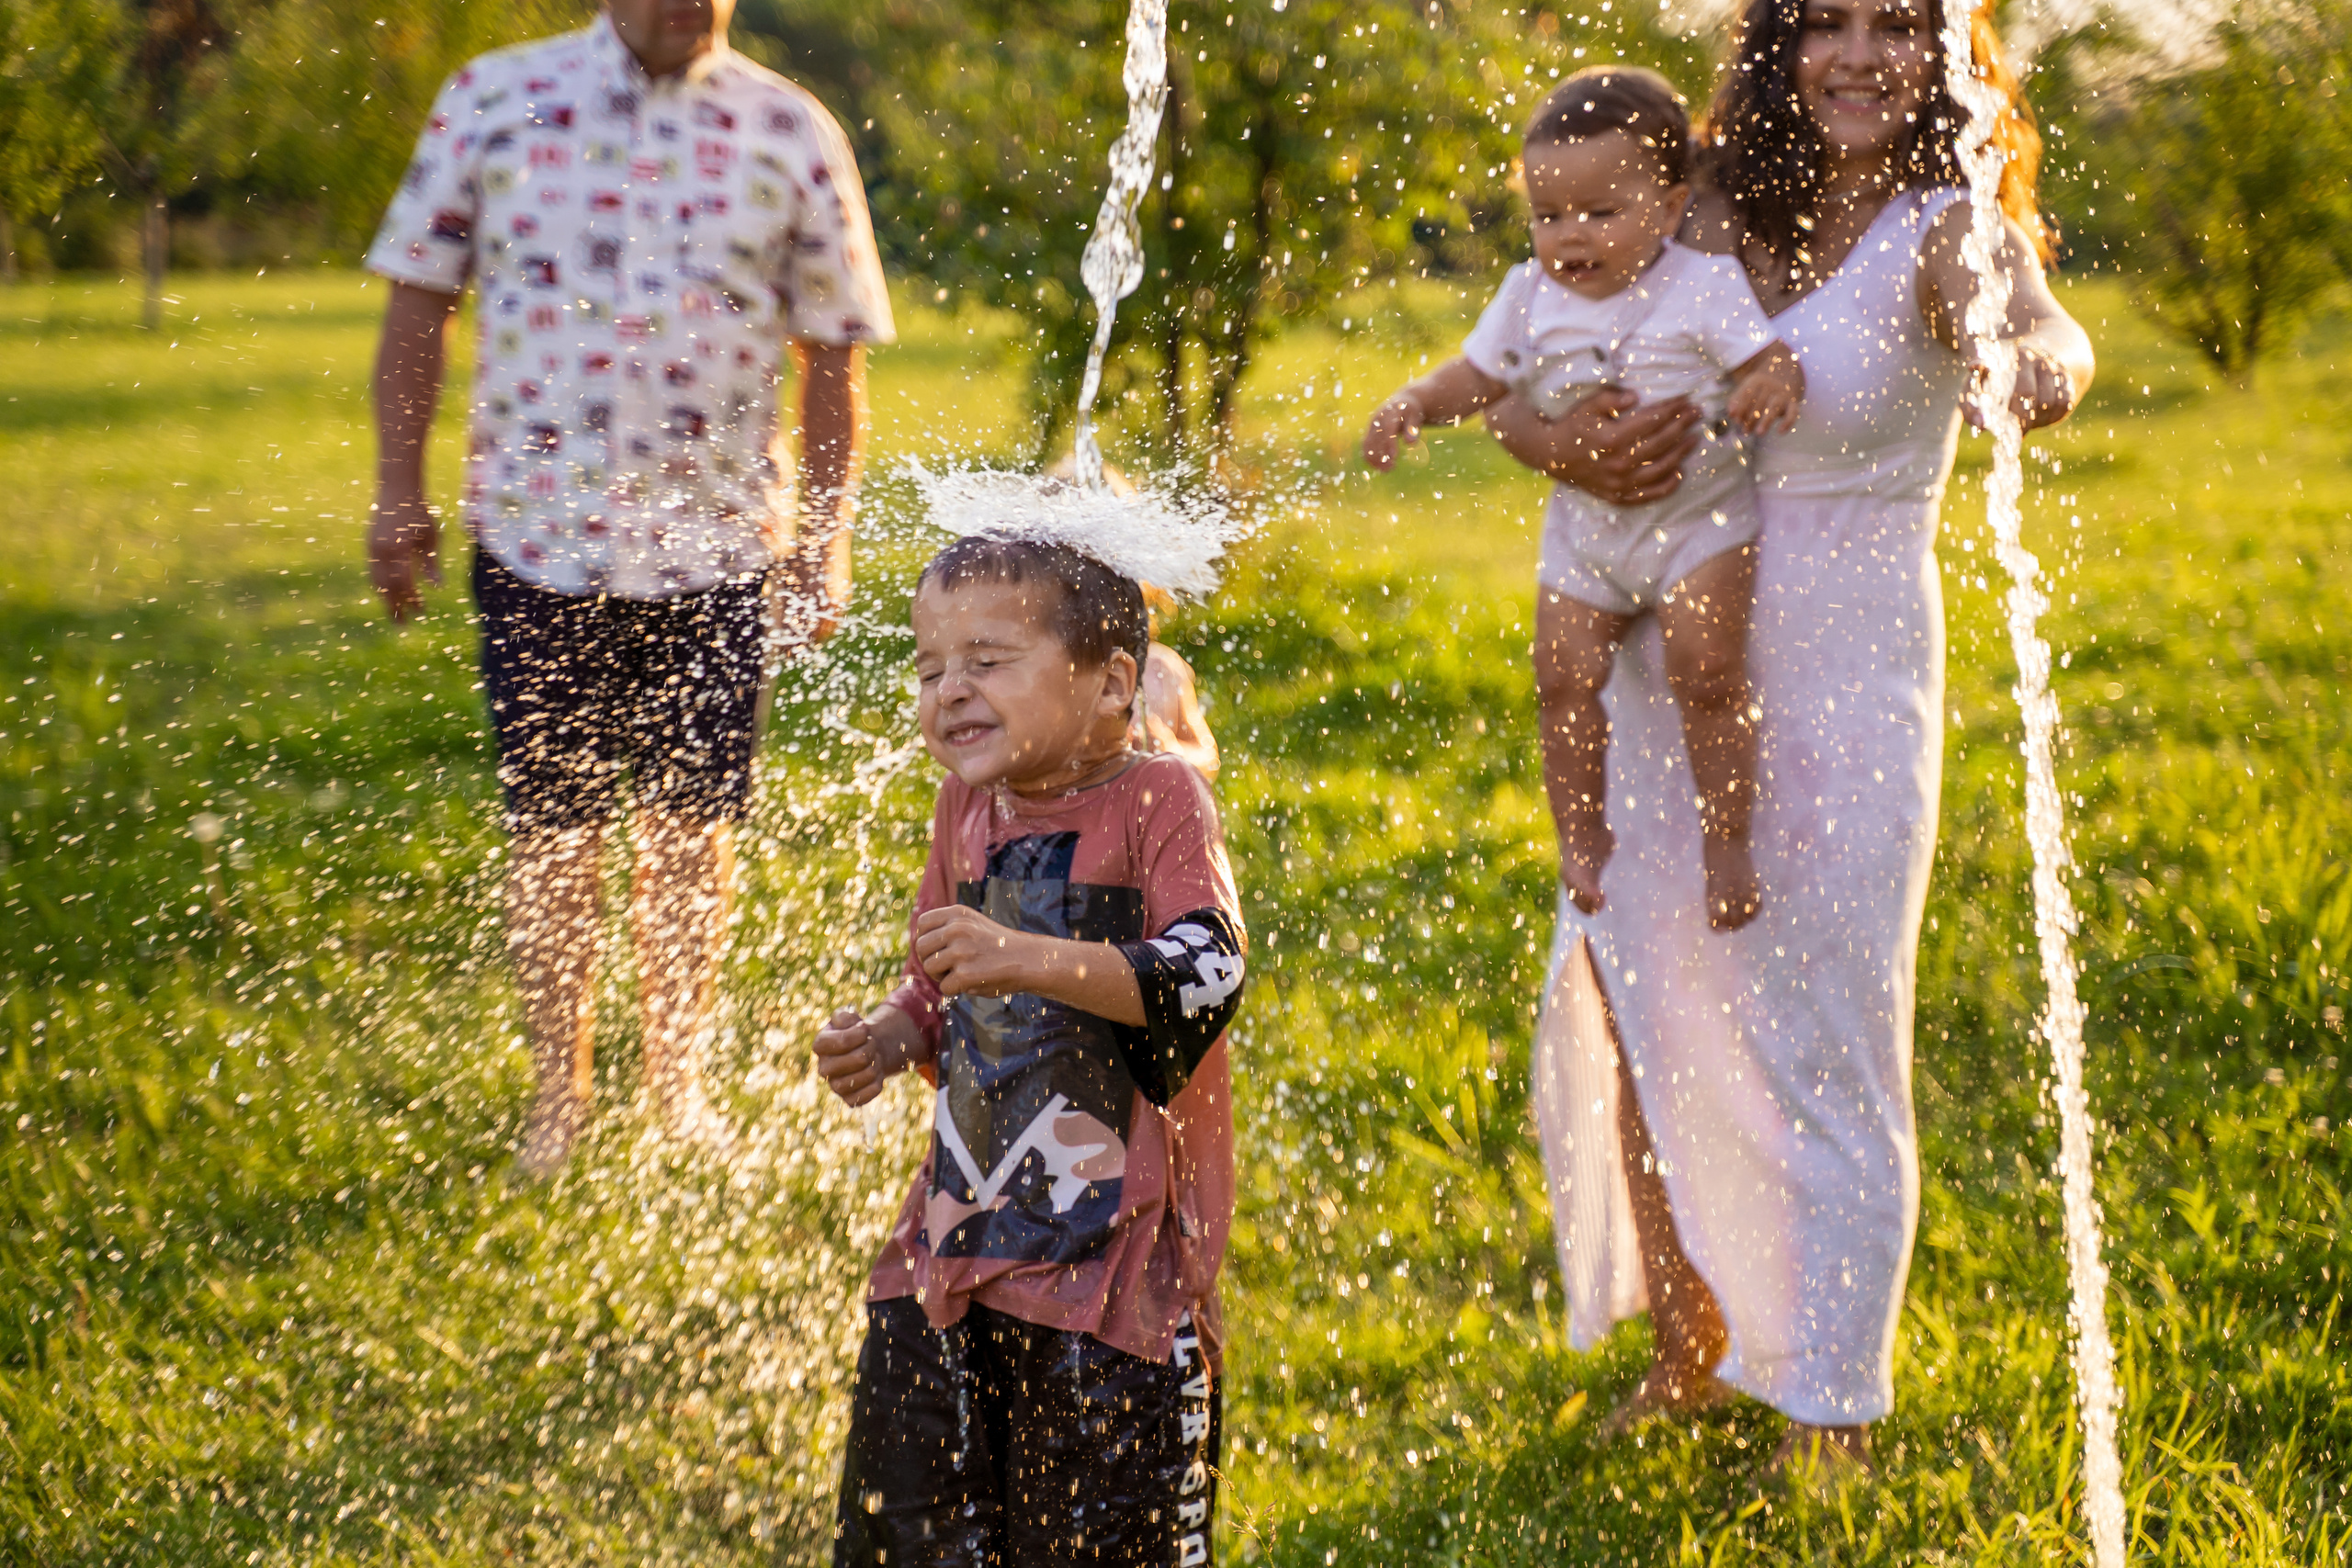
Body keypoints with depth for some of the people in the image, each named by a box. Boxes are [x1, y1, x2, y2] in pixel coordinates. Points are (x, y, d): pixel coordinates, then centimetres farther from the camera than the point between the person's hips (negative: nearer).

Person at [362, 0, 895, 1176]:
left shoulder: (790, 134, 1)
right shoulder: (493, 100, 1)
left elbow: (834, 354, 5)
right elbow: (417, 304, 5)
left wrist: (826, 538, 3)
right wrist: (397, 493, 0)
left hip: (721, 547, 0)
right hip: (536, 539, 0)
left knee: (694, 825, 9)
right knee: (551, 825, 7)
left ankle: (678, 1085, 26)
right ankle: (559, 1093, 23)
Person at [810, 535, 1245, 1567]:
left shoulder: (1159, 802, -10)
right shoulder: (967, 805, 10)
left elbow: (1205, 976, -25)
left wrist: (1030, 959, -34)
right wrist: (888, 1039, 2)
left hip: (1115, 1242, -6)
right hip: (962, 1223, 6)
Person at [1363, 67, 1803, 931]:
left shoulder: (1704, 287, -13)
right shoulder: (1531, 298, 0)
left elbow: (1771, 357, -17)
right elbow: (1480, 374, 9)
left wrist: (1776, 385, -41)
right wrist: (1412, 404, -9)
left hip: (1698, 513, -4)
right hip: (1585, 527, 4)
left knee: (1704, 669, -15)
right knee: (1570, 675, -6)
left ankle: (1728, 843, 0)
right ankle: (1580, 839, 11)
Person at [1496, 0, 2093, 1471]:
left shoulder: (1949, 230, -10)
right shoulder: (1724, 218, 4)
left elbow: (2054, 352, -33)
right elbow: (1508, 381, 5)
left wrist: (2030, 367, -58)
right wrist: (1564, 444, -18)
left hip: (1845, 681, -5)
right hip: (1677, 672, 5)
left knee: (1821, 1044, 1)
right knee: (1623, 994, 12)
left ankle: (1832, 1422, 18)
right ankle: (1692, 1344, 35)